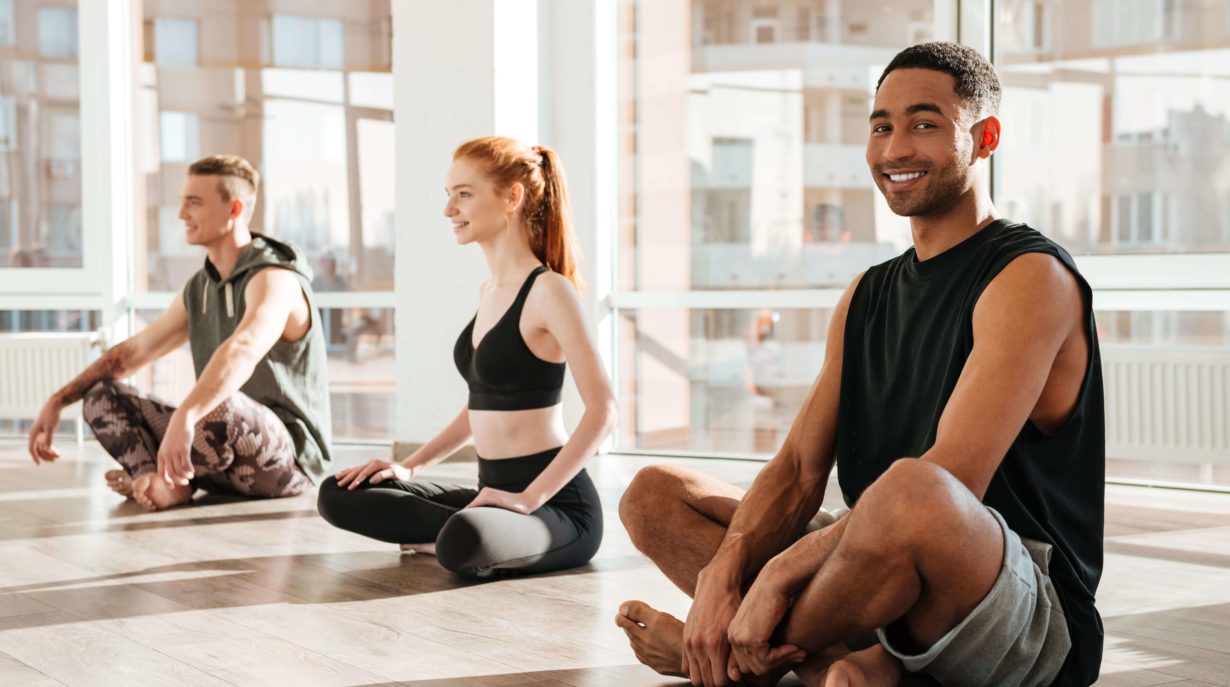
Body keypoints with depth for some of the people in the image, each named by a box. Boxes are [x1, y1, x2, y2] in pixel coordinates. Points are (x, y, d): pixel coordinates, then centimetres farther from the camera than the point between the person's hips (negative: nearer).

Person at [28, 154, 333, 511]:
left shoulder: (274, 279, -17)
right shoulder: (198, 288, 11)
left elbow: (242, 352, -37)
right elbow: (132, 352, 17)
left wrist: (184, 418, -52)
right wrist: (57, 401, 8)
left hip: (289, 456, -8)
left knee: (219, 407, -39)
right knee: (101, 396, 2)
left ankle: (168, 478, -8)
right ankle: (156, 481, -25)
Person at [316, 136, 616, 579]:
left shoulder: (548, 290, -13)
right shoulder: (488, 292, 13)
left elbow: (602, 411, -19)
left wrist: (531, 498, -22)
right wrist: (411, 465, 13)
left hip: (558, 504, -9)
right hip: (494, 492, 9)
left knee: (463, 543, -40)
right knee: (338, 495, 3)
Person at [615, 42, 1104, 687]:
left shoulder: (1031, 277, -10)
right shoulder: (866, 295, 15)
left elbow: (948, 484, -22)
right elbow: (799, 469, 6)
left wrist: (783, 570, -22)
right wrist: (722, 575, -13)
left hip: (1035, 621, -8)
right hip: (888, 586, 8)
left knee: (911, 493, -40)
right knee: (654, 493, 5)